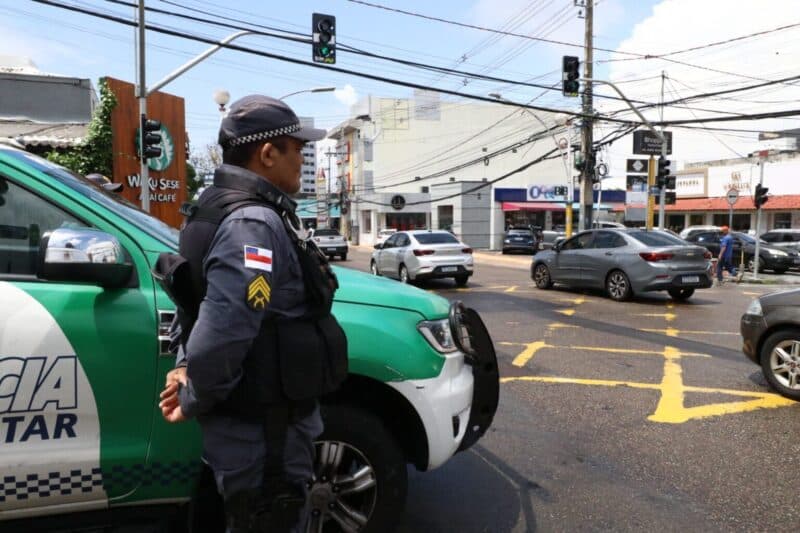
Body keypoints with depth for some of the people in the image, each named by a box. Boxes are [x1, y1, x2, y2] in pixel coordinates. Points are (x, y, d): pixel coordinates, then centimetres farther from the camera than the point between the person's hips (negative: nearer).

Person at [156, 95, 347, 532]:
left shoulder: (221, 206, 9)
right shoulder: (255, 222, -25)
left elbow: (200, 298, 17)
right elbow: (222, 332, -32)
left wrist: (185, 367, 8)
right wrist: (195, 402, -15)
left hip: (249, 416, 10)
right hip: (263, 428, -10)